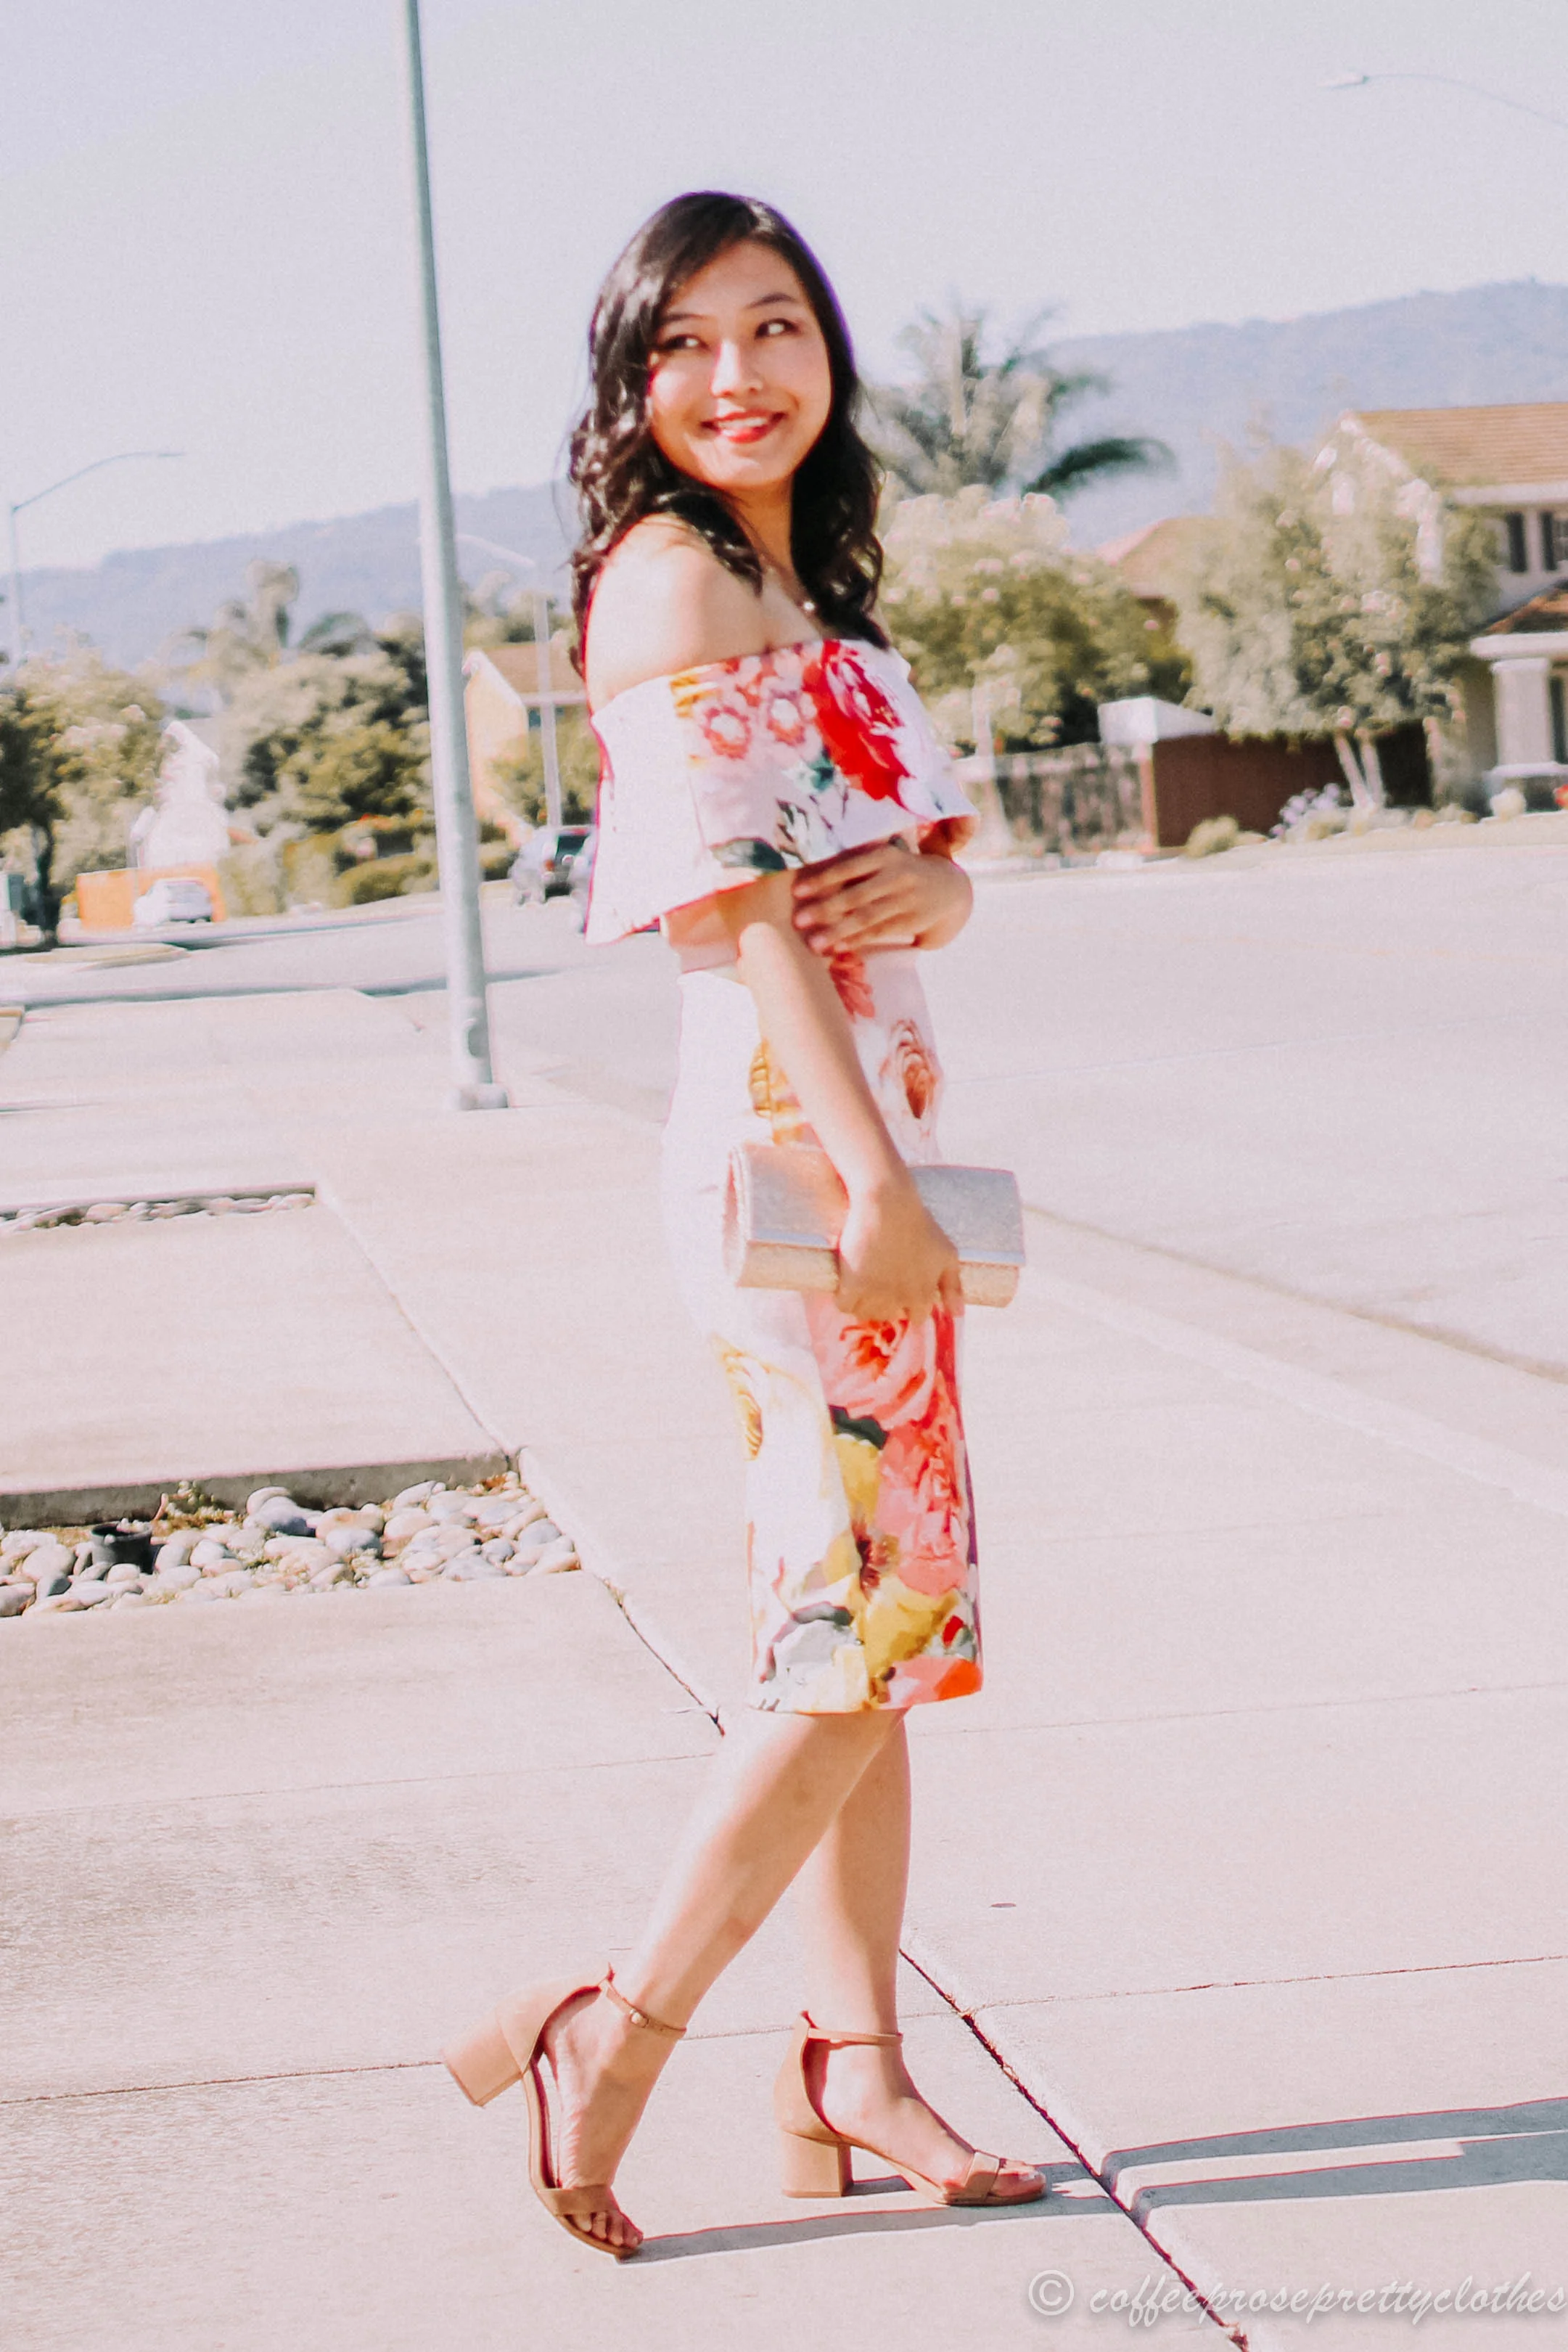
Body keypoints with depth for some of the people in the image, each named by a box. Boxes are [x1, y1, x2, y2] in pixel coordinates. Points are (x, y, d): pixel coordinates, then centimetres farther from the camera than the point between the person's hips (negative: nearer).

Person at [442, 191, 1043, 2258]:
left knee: (874, 1615, 9)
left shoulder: (808, 597, 18)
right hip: (790, 1134, -9)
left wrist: (929, 885, -10)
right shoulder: (672, 572, -10)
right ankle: (613, 2041, -2)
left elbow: (925, 857, 16)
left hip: (867, 1119, 9)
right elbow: (737, 895, -19)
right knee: (865, 1619, -10)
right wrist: (876, 1176, -26)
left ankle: (854, 2071, 14)